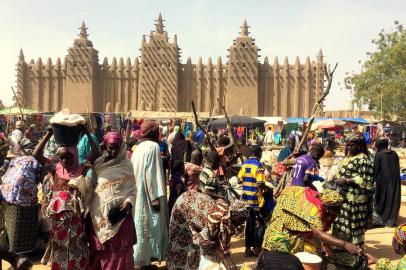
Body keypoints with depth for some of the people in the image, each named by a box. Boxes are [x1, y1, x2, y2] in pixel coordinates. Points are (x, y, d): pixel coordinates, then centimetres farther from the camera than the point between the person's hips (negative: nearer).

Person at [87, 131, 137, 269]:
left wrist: (128, 202, -19)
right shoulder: (98, 164, 6)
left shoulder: (126, 165, -2)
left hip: (119, 214, -3)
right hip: (99, 214, 3)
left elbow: (132, 189, -3)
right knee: (99, 251, 12)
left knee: (118, 250, 4)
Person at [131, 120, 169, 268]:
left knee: (142, 224, 15)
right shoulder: (153, 146, -13)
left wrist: (139, 192, 18)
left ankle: (143, 258, 23)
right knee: (151, 225, 1)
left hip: (138, 194, 9)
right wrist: (156, 197, -21)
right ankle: (146, 259, 9)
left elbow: (136, 172, 13)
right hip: (149, 195, -9)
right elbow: (152, 173, -20)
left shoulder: (138, 148, 11)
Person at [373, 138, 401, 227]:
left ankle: (379, 219, 12)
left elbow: (375, 169, -10)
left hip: (382, 179, -4)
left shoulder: (378, 155, -9)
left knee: (381, 198, 8)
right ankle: (391, 220, 14)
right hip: (394, 179, 4)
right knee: (393, 198, 10)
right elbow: (398, 167, 10)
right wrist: (395, 176, 18)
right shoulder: (394, 154, 5)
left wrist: (374, 179, 0)